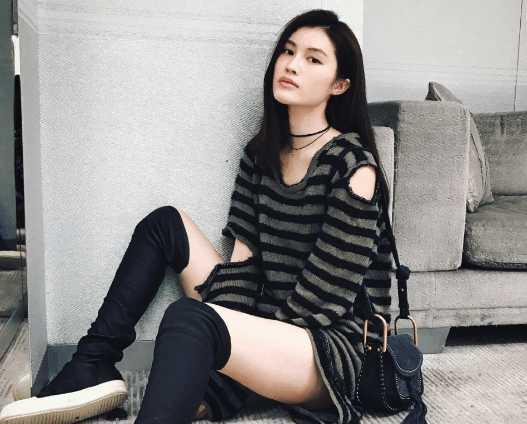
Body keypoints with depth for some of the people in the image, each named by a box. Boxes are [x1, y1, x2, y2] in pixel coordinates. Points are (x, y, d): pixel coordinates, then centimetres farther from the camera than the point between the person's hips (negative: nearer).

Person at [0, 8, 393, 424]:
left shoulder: (353, 169, -15)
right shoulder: (261, 151, 7)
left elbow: (322, 299, -17)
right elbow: (242, 261, 2)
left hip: (331, 348, -7)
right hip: (263, 325, 7)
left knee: (188, 319, -35)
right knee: (165, 223, 1)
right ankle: (93, 368, -5)